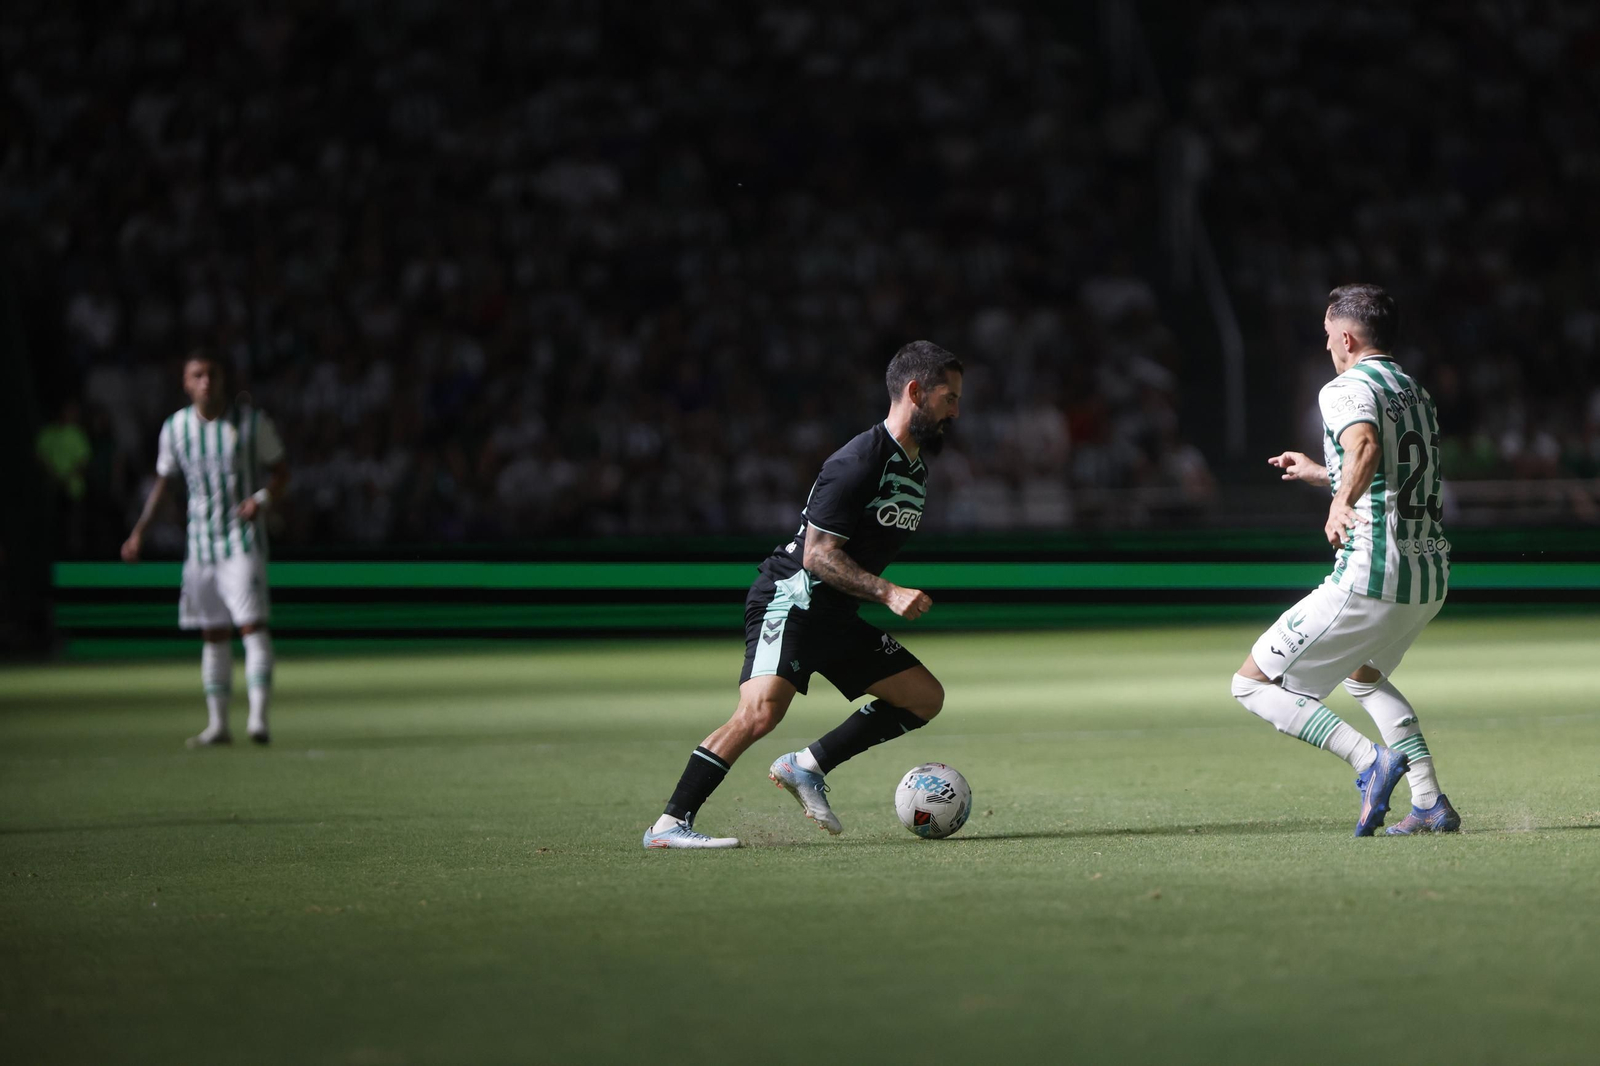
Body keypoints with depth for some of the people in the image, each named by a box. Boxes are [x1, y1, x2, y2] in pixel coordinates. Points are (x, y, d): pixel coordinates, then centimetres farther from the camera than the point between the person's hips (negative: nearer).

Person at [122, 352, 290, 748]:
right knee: (213, 634, 7)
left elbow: (281, 470, 4)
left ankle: (259, 717, -19)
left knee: (252, 623, -15)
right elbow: (163, 481, 15)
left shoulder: (252, 422, -5)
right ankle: (217, 723, 13)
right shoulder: (174, 427, 3)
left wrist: (263, 498, -17)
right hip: (201, 544, 4)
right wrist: (138, 532, 10)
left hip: (244, 540, -3)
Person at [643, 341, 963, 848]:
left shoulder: (916, 470, 13)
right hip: (790, 601, -10)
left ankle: (806, 767, 5)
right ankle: (668, 826, -21)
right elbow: (818, 555, -21)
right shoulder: (859, 462, -17)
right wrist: (889, 593, -25)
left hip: (835, 617, 10)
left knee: (925, 696, 7)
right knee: (761, 712, -27)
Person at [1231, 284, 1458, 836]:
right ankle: (1431, 803, 21)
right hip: (1430, 577, 9)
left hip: (1371, 578, -9)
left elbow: (1365, 446, -31)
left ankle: (1369, 760, -19)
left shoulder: (1346, 390, -8)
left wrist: (1342, 502, -41)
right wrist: (1319, 473, 43)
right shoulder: (1416, 392, 20)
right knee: (1365, 675, 35)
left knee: (1253, 683, -1)